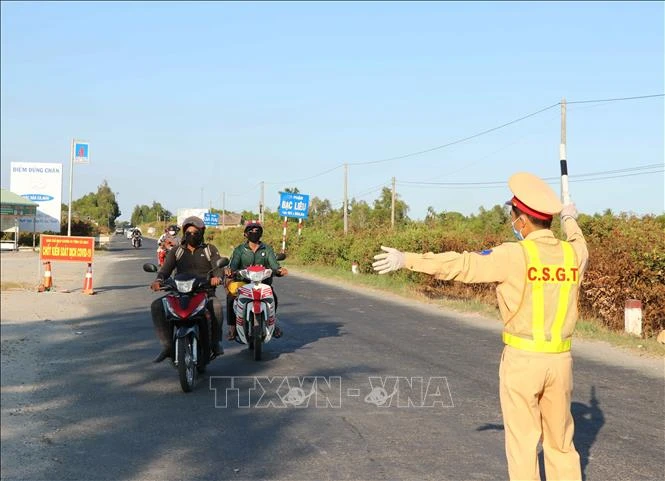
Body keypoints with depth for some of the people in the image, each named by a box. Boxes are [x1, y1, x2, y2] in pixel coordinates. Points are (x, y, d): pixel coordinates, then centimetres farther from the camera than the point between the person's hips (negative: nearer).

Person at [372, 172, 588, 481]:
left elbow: (459, 265, -16)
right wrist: (570, 220, 51)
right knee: (561, 443, 16)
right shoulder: (574, 254, 2)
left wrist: (406, 260, -11)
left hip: (522, 360, -5)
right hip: (560, 360, 5)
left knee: (522, 443, 6)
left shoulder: (515, 255, -15)